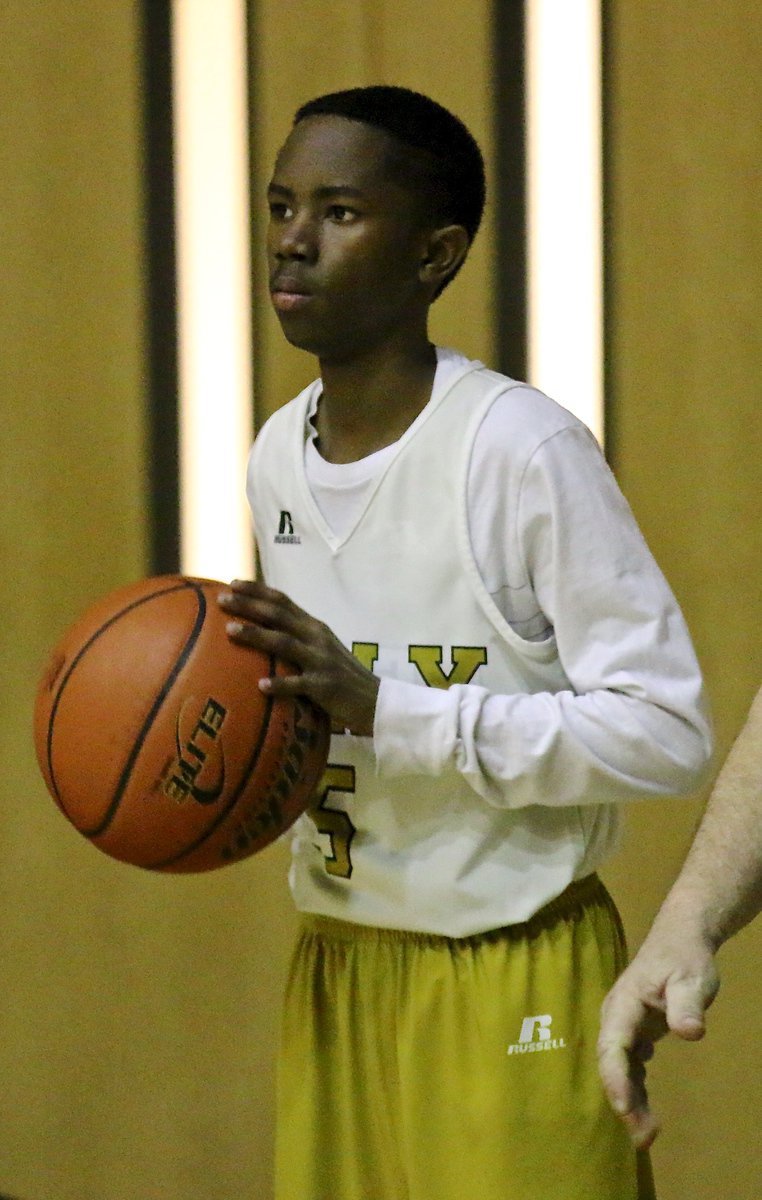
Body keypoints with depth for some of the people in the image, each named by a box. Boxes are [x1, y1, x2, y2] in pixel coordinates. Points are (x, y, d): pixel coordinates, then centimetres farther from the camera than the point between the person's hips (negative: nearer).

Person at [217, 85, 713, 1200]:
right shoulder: (277, 454, 8)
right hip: (338, 966, 7)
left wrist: (380, 707, -25)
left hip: (513, 980, -7)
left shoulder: (522, 449, -16)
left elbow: (667, 730, -21)